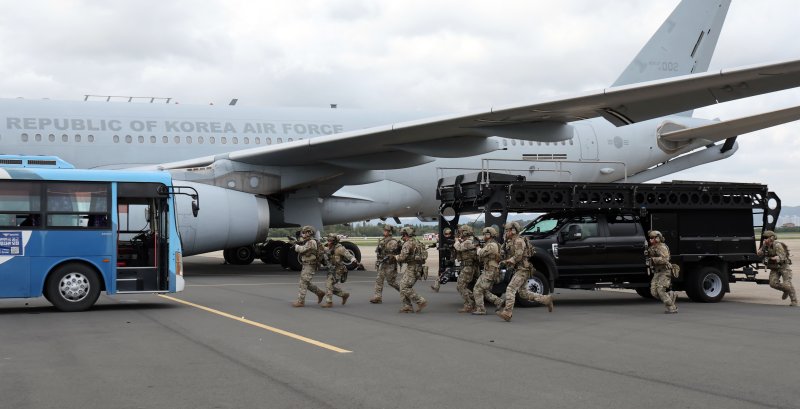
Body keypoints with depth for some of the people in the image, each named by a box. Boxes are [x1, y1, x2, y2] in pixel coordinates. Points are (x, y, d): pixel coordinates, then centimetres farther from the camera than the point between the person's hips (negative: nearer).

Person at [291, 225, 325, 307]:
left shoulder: (311, 242, -18)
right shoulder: (307, 242, 15)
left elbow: (301, 249, -24)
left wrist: (296, 246, -4)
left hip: (310, 266, -10)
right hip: (306, 265, 10)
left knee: (303, 283, -10)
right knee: (306, 283, 16)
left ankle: (300, 301, -8)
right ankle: (319, 293, 26)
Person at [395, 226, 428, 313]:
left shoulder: (407, 244, -14)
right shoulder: (417, 242, 15)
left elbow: (402, 257, -20)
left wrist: (397, 257, 2)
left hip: (412, 268, -10)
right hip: (417, 267, 10)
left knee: (405, 287, -9)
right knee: (403, 285, 12)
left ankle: (421, 302, -10)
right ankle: (407, 306, 10)